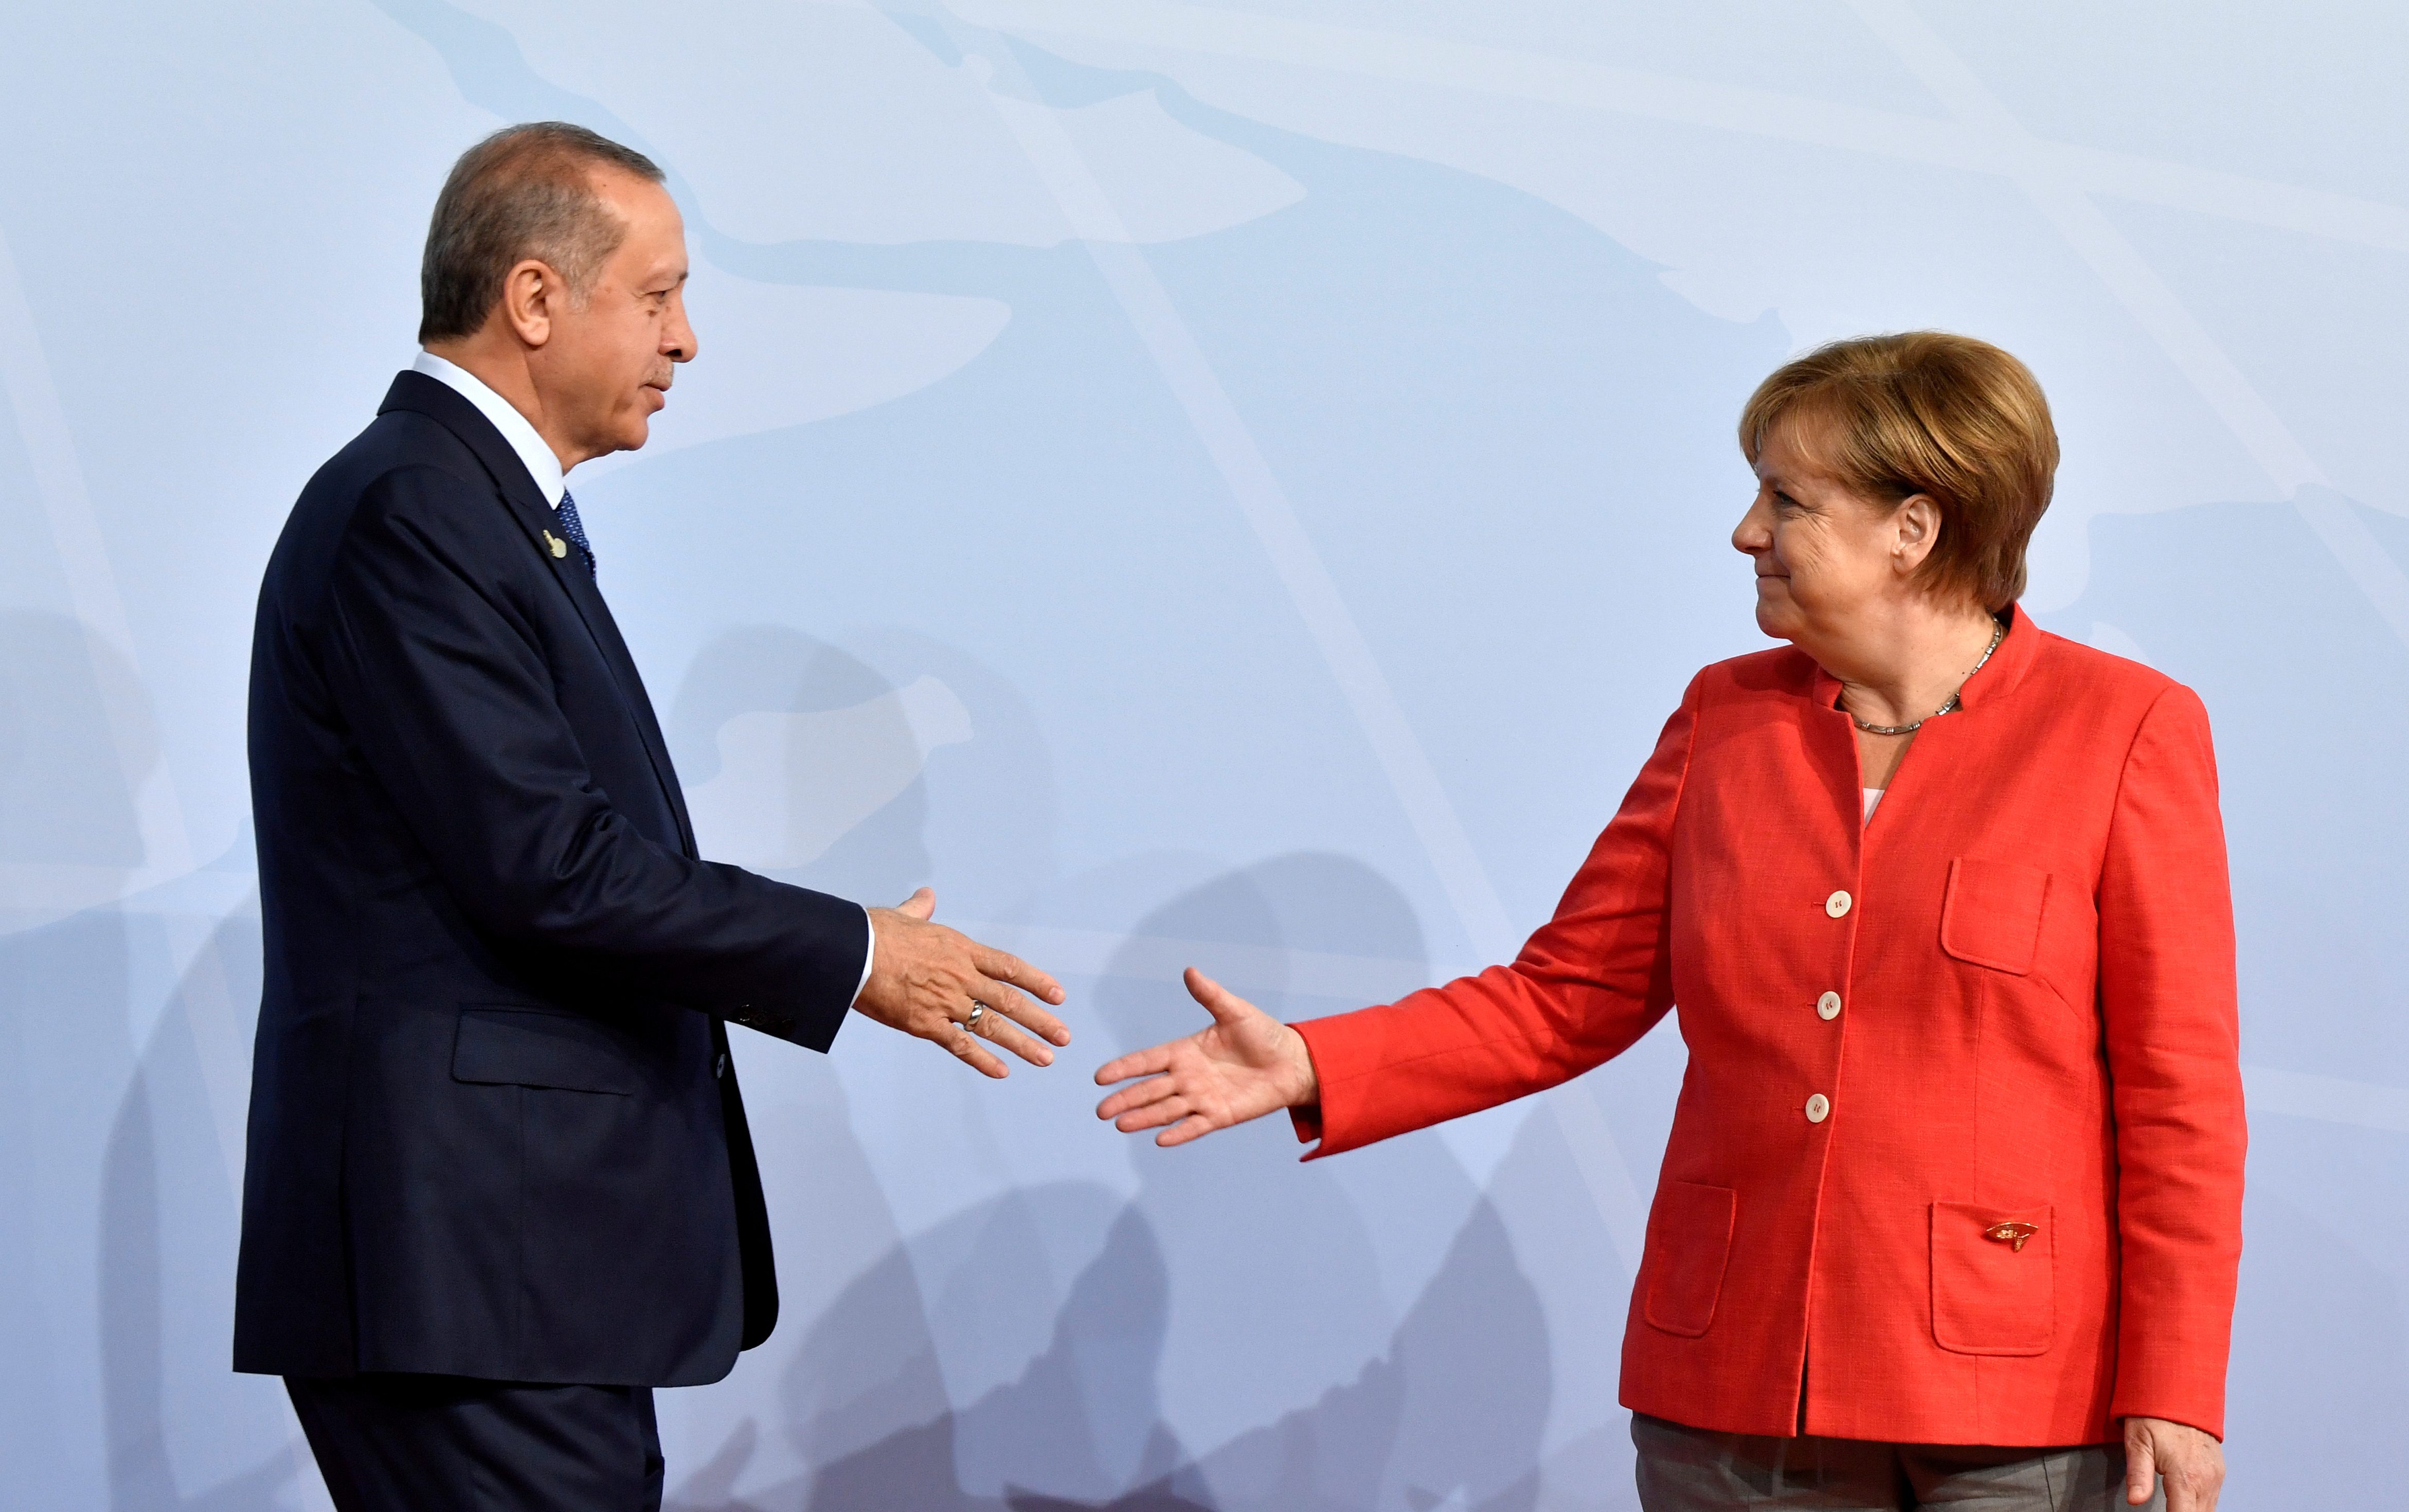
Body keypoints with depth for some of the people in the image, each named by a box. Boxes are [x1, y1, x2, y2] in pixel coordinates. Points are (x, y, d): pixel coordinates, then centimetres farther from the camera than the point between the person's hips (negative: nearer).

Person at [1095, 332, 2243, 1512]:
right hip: (1736, 1393, 4)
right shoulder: (1727, 718, 9)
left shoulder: (2125, 732, -4)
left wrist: (2174, 1392, -9)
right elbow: (1568, 996, 9)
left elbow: (2178, 1092, -5)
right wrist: (1312, 1069, -3)